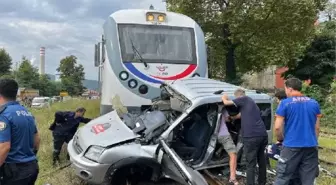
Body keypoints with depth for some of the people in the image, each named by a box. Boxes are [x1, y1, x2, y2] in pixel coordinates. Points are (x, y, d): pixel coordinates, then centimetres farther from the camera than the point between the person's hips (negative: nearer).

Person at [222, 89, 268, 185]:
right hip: (263, 135, 8)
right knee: (261, 161, 19)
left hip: (251, 136, -8)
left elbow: (226, 102, 1)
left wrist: (224, 98, 22)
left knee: (251, 164, -3)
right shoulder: (251, 102, 28)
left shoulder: (244, 99, 5)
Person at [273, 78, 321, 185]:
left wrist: (281, 139, 9)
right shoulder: (314, 103, 8)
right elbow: (317, 127, 13)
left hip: (292, 146, -4)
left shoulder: (285, 103, -6)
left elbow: (277, 127, -9)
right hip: (311, 147, 4)